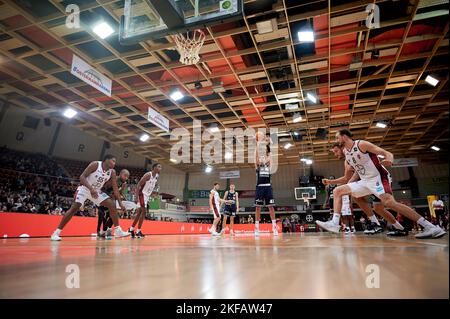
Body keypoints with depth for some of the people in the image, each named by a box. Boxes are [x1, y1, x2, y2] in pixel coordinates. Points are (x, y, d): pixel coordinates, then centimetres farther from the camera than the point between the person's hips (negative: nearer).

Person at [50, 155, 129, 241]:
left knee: (112, 205, -8)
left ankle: (117, 230, -4)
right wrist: (91, 189, -38)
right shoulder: (95, 164, -21)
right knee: (74, 208, -18)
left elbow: (115, 189, -4)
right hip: (84, 188, -5)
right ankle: (56, 233, -8)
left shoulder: (112, 172, -7)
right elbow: (82, 177, -25)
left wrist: (120, 202, -9)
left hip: (97, 191, 5)